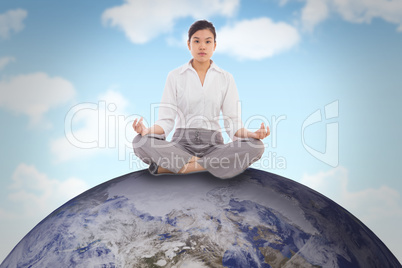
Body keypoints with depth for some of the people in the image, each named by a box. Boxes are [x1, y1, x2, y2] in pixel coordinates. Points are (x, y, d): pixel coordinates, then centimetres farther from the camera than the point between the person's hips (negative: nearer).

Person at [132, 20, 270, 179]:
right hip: (181, 144, -1)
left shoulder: (226, 79, 9)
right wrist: (147, 130, -20)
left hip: (213, 144, 2)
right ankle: (212, 164, -25)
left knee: (255, 147, -29)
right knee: (140, 142, -29)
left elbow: (233, 124, 3)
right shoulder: (175, 76, 7)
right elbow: (166, 120, 2)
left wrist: (253, 134, -17)